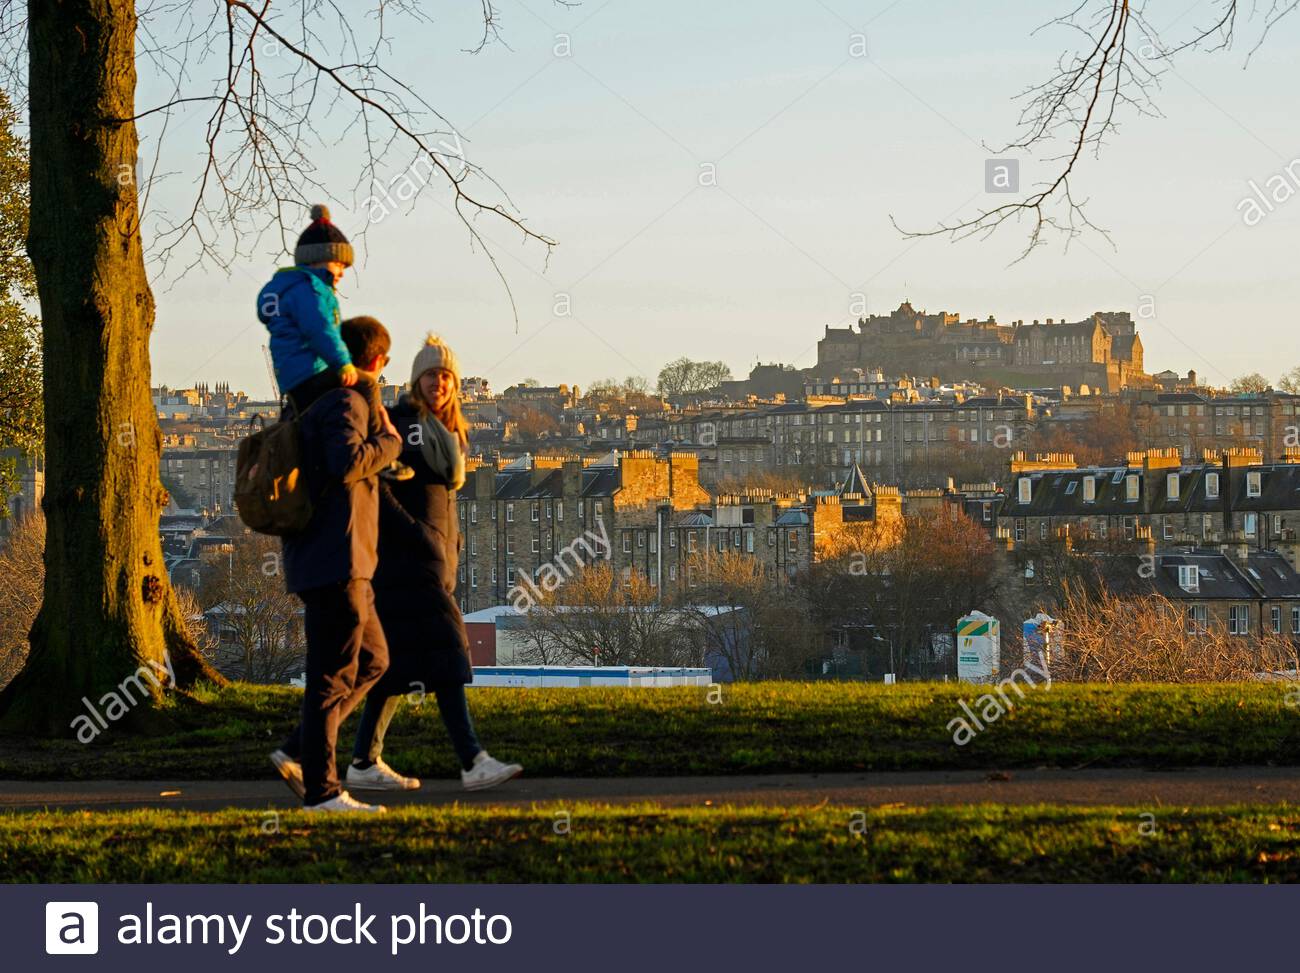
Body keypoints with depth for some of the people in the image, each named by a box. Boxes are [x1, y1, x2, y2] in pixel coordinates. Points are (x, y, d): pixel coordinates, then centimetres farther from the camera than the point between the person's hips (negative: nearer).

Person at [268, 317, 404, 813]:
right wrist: (389, 441, -11)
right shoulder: (346, 403, -11)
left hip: (336, 563, 10)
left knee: (372, 659, 17)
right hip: (336, 558, -10)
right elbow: (347, 463, -27)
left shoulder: (315, 404, 20)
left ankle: (298, 752, 12)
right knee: (332, 674, -7)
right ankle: (320, 788, -5)